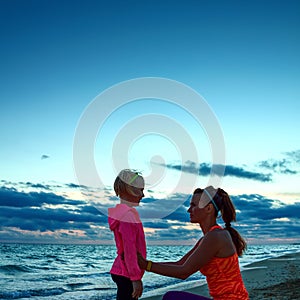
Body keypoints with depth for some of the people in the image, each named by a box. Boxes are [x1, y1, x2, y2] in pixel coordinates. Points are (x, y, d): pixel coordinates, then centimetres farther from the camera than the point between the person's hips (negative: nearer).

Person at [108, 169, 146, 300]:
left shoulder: (120, 212, 11)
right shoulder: (129, 214, -19)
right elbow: (129, 250, -22)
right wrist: (136, 278, -19)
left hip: (121, 272, 10)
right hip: (127, 274, -10)